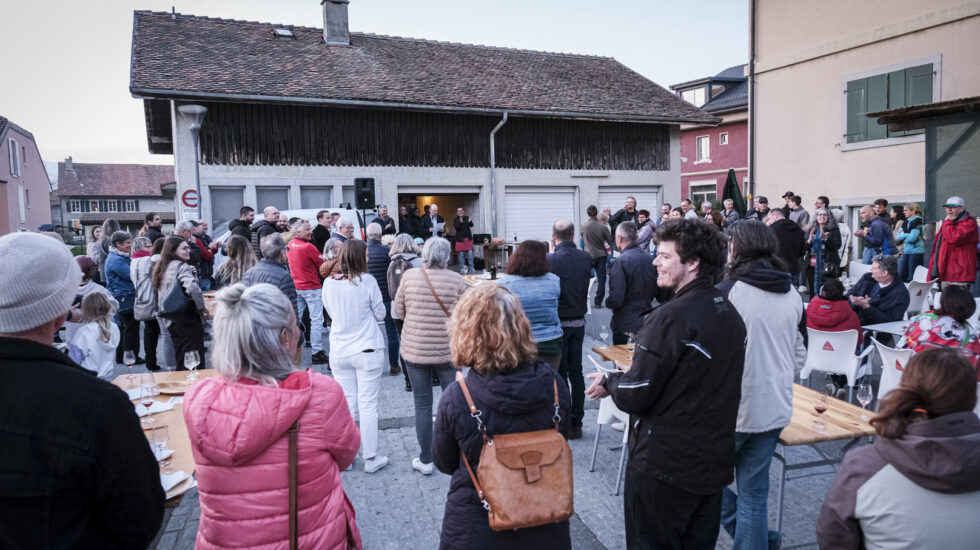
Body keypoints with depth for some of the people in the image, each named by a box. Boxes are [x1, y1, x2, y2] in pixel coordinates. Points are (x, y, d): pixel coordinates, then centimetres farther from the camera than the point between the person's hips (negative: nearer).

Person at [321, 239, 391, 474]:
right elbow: (380, 314, -3)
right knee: (368, 406, 5)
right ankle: (370, 458, 14)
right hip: (367, 351, -4)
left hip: (339, 353, 4)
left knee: (346, 405, 14)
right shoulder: (367, 281, -13)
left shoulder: (329, 283, -2)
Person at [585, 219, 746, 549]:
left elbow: (635, 397, -21)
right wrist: (638, 373, 14)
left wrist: (608, 383, -1)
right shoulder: (730, 313, 4)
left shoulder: (670, 318, -23)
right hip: (714, 463, 8)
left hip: (664, 466, -8)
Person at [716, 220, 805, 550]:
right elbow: (799, 356, 12)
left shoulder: (727, 292, -15)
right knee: (754, 491, 14)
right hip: (775, 409, 6)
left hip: (732, 406, -6)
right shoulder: (793, 296, 4)